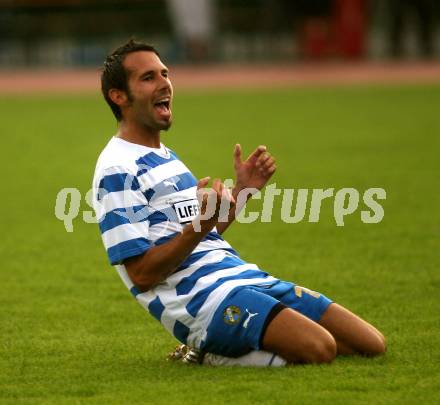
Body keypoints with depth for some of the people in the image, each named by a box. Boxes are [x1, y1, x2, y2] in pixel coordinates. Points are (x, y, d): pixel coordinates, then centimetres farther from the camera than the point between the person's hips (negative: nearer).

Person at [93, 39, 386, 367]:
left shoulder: (165, 157, 23)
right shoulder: (118, 170, -8)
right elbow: (142, 273, -15)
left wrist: (242, 191, 18)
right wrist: (200, 224, -24)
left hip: (247, 278, 9)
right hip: (202, 297, -9)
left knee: (372, 344, 0)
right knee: (319, 347, -31)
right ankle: (214, 355, -7)